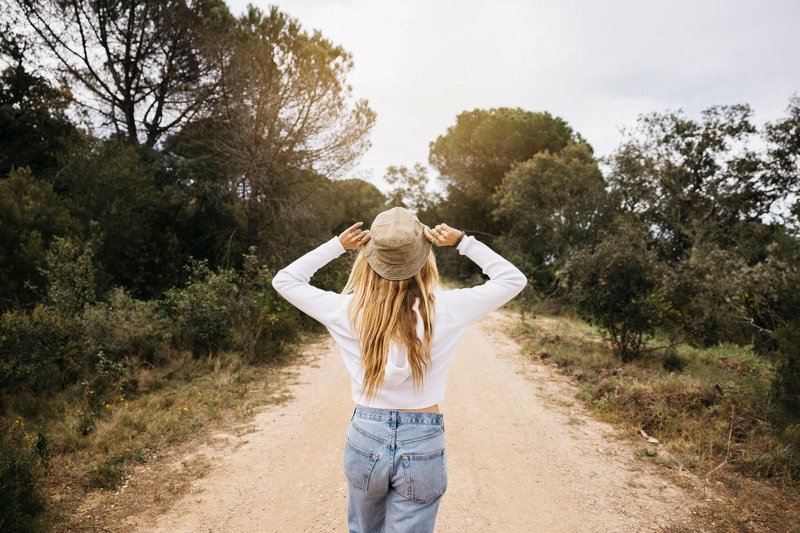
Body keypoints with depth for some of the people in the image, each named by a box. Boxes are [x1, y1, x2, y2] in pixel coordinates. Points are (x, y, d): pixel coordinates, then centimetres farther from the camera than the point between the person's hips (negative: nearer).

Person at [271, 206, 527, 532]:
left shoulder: (348, 310, -12)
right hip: (423, 445, -1)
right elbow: (513, 279, -1)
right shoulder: (444, 310, -14)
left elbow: (284, 280, 4)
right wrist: (462, 242, -4)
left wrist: (337, 245, -2)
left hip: (365, 439, 2)